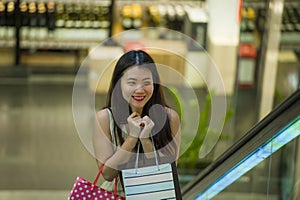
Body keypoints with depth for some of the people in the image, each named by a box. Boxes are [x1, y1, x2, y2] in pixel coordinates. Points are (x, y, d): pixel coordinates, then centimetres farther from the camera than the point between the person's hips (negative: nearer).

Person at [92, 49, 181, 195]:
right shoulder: (104, 118, -6)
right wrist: (132, 137, -16)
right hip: (115, 194, 0)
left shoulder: (170, 117, -5)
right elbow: (107, 174, -7)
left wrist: (146, 139, -18)